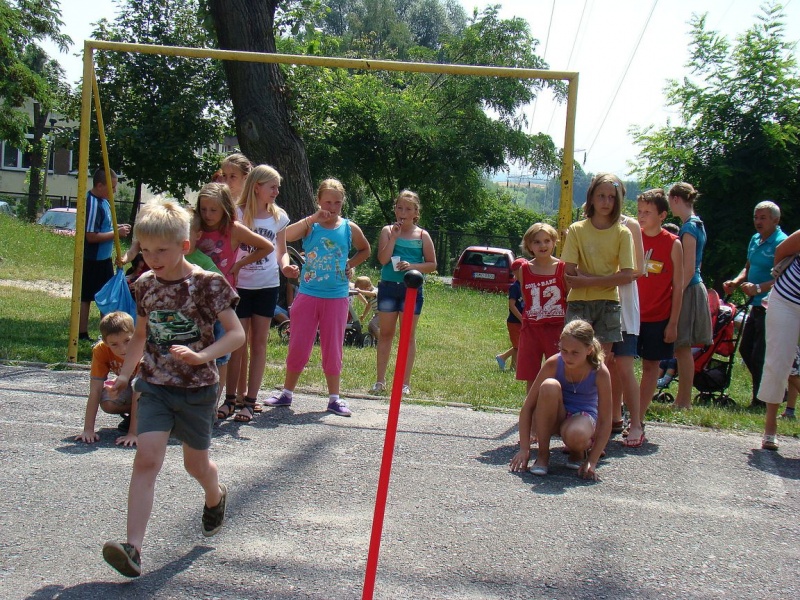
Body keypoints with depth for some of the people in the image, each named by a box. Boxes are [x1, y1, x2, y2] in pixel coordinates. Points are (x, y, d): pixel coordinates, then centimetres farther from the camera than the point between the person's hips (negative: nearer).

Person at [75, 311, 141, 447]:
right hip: (127, 384, 3)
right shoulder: (101, 350, -26)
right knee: (107, 403, -28)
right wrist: (88, 429, -32)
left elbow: (138, 394, -39)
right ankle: (132, 416, 4)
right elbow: (95, 390, -27)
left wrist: (133, 433, -43)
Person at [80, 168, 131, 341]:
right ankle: (82, 334, 9)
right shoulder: (93, 204, -22)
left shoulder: (103, 201, 7)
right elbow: (91, 236, -25)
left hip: (104, 258, 10)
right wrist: (116, 233, -20)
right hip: (93, 260, -10)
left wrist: (117, 227, 5)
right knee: (86, 297, 1)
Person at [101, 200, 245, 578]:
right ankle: (133, 546, -16)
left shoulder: (207, 284, -13)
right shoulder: (145, 285, 3)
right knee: (146, 458, -13)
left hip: (197, 388, -3)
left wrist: (201, 356, -27)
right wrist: (125, 374, 11)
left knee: (196, 463, 14)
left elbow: (236, 334, -13)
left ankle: (215, 497, 50)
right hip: (155, 385, 3)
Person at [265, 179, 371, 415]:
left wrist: (350, 265, 6)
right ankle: (286, 393, 18)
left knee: (333, 347, 7)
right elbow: (287, 236, -22)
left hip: (337, 297, 1)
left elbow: (365, 250, 21)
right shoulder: (310, 226, -2)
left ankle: (334, 398, 15)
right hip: (308, 294, -1)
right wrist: (313, 218, -26)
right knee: (298, 346, 5)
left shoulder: (350, 228, 3)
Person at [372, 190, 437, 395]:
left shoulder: (422, 235, 3)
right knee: (385, 333, 7)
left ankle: (405, 382, 7)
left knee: (408, 335, 2)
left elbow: (432, 264, 2)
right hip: (388, 286, 1)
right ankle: (380, 380, 14)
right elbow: (382, 259, -7)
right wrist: (394, 237, -14)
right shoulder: (387, 231, 4)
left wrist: (412, 266, -13)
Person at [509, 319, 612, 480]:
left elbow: (605, 421, -17)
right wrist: (524, 449, -22)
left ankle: (579, 452, 1)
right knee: (549, 386, -33)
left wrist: (592, 461, -24)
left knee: (576, 435, -40)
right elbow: (527, 407, -16)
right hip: (554, 418, 2)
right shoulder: (554, 364, -19)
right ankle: (543, 454, -18)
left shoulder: (600, 372, -21)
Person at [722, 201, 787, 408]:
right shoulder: (755, 240, 12)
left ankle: (761, 399, 8)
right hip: (756, 306, 9)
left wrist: (759, 288, -32)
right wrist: (735, 282, 3)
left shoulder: (782, 243, -14)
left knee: (760, 355, -6)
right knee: (745, 349, 16)